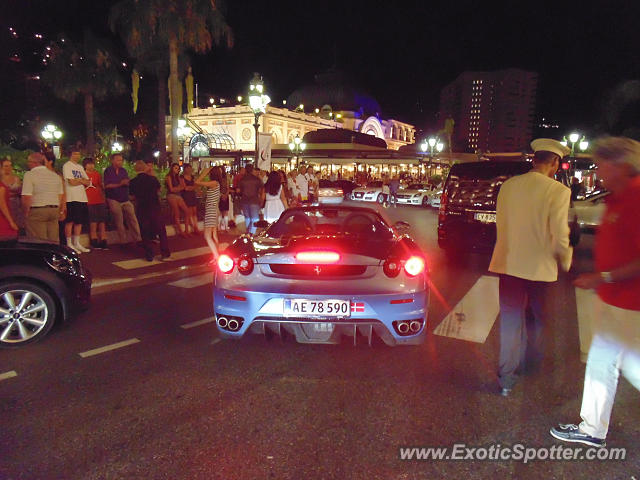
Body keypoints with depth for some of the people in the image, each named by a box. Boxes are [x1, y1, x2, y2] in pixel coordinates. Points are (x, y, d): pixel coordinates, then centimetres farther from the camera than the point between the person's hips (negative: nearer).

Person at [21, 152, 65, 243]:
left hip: (37, 211, -6)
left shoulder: (29, 175, -7)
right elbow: (61, 196, 15)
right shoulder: (55, 175, 12)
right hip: (54, 210, 6)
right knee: (53, 241, 9)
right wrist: (60, 211, 20)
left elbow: (26, 197, -14)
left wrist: (26, 212, -2)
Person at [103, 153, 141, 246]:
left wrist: (127, 183, -13)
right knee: (119, 222, 2)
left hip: (125, 199, 4)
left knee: (133, 219, -1)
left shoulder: (123, 171, 12)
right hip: (114, 200, -4)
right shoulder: (108, 171, -2)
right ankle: (123, 241, 8)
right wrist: (119, 184, -19)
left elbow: (128, 183, 11)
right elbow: (107, 185, -10)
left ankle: (137, 239, 3)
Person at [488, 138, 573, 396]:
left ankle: (507, 376, 18)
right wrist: (565, 261, 5)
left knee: (510, 320, 12)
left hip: (508, 263, 3)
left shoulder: (508, 186, 0)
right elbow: (559, 236, -14)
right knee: (541, 319, 21)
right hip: (541, 266, -3)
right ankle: (534, 365, 40)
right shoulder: (558, 191, -14)